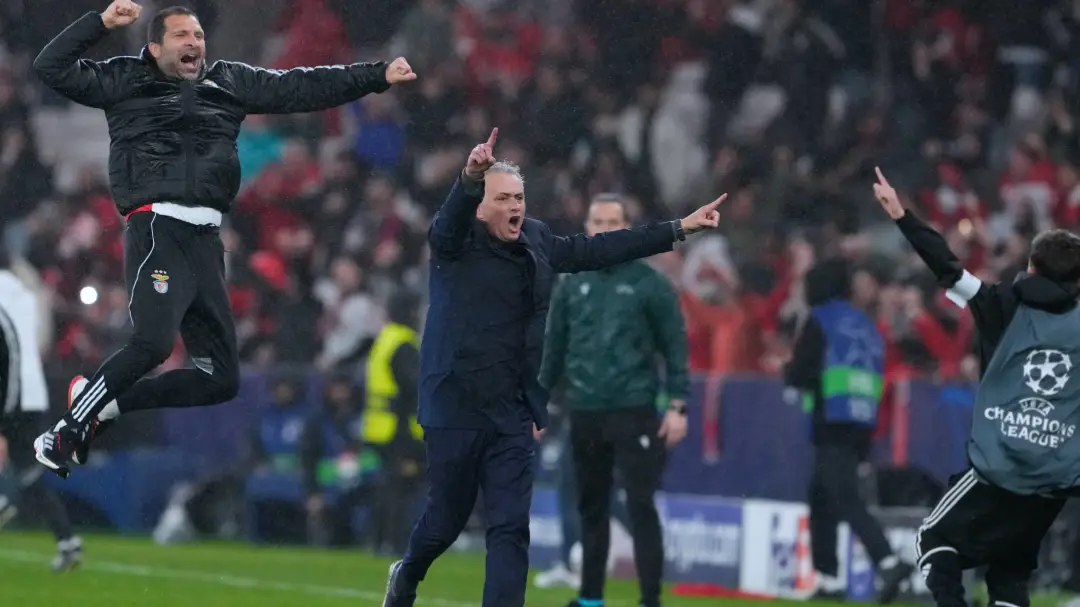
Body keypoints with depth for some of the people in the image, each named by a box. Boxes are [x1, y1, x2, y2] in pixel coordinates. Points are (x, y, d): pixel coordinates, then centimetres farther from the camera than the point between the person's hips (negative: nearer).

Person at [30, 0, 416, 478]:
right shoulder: (127, 80, 10)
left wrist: (378, 76, 16)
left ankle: (104, 405, 14)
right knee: (153, 342, -29)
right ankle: (68, 429, -15)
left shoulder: (229, 82, 20)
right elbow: (52, 68, 4)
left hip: (206, 241, 7)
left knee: (221, 378, 5)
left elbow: (302, 88, 20)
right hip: (157, 229, -7)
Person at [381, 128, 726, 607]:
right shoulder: (456, 241, -9)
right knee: (446, 519, 10)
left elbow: (598, 251, 15)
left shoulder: (536, 242, 7)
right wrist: (470, 178, -54)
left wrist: (679, 230, 14)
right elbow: (449, 218, -31)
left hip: (513, 415, 4)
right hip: (455, 410, -4)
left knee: (511, 529, -4)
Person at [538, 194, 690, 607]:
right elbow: (555, 347, 14)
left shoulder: (649, 283, -2)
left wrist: (678, 406, -8)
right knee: (591, 508, 11)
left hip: (634, 412, -4)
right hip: (585, 413, 4)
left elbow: (675, 345, -2)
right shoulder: (572, 285, 9)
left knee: (641, 506, -9)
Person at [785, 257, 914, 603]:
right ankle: (827, 578, 13)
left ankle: (888, 563, -30)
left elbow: (797, 376, -7)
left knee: (847, 501, -13)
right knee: (821, 498, 16)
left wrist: (789, 372, 15)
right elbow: (876, 380, 17)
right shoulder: (867, 325, 17)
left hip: (832, 427, -7)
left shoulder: (820, 321, -3)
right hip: (863, 425, 7)